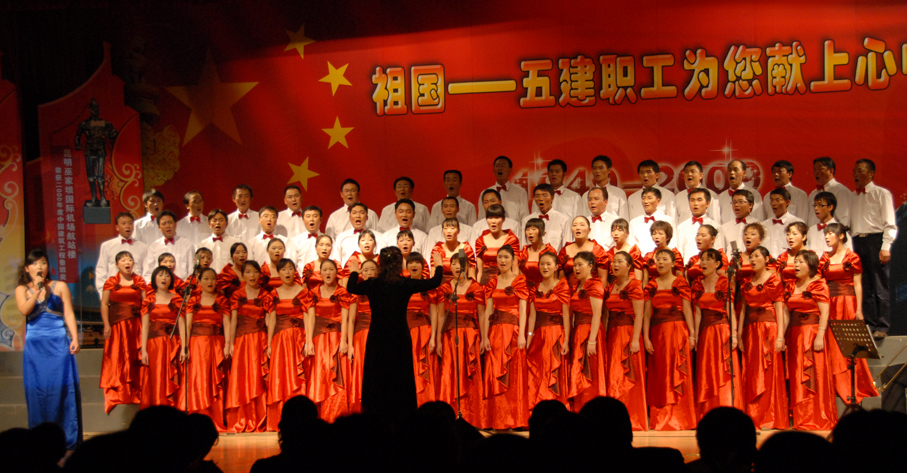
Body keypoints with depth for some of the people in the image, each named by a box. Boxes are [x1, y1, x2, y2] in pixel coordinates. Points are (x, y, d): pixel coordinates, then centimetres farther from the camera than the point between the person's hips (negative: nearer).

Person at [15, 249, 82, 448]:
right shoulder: (22, 290, 9)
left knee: (62, 387, -5)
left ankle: (67, 438, -1)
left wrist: (75, 338, -7)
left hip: (59, 344, -1)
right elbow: (24, 310, -9)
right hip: (35, 346, 1)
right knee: (38, 390, 1)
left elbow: (69, 314, 3)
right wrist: (38, 290, -15)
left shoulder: (60, 287, 7)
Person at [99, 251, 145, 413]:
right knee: (117, 359, -3)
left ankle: (136, 391, 7)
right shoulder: (111, 282, 5)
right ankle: (117, 393, 0)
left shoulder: (139, 282, 8)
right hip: (117, 325, -1)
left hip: (136, 325, 1)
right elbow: (104, 304, 3)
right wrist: (106, 325, -6)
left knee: (135, 358, 0)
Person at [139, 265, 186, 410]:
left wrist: (183, 348, -7)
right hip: (153, 345, 1)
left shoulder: (177, 299, 6)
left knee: (170, 384, -4)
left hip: (172, 345, -1)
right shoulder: (148, 300, 10)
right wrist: (143, 350, -2)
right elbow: (145, 326, 7)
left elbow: (182, 325, 2)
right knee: (155, 383, -1)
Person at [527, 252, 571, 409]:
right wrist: (528, 339, 2)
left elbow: (566, 314, -5)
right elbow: (532, 315, 10)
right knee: (536, 377, 0)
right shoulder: (535, 289, 12)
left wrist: (566, 341, -11)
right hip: (539, 336, 4)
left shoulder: (562, 286, -1)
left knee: (554, 377, -6)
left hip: (556, 334, -4)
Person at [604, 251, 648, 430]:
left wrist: (635, 340, -18)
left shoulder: (634, 285, -6)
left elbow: (639, 315, -12)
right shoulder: (610, 287, 15)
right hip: (612, 335, 7)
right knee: (614, 378, 5)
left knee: (625, 377, -8)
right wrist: (605, 337, 12)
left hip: (628, 334, -7)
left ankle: (632, 421, -3)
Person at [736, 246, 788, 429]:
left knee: (768, 373, -5)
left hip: (768, 328, -5)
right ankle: (753, 418, 9)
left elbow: (779, 309, -6)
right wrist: (739, 335, 8)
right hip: (750, 330, 5)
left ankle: (769, 419, -1)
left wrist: (780, 336, -13)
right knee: (751, 375, 4)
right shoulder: (746, 281, 14)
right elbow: (743, 309, 13)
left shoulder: (774, 280, -1)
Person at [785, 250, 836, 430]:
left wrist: (820, 336, -19)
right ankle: (801, 420, 11)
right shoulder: (791, 286, 14)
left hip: (812, 333, -6)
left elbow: (824, 312, -10)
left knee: (813, 377, -6)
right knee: (797, 378, 6)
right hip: (794, 335, 6)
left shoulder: (818, 284, -4)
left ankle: (817, 420, -1)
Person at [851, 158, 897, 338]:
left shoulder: (881, 194, 2)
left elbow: (890, 224, -3)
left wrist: (885, 247, -12)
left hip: (876, 240, -5)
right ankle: (869, 325, 10)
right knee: (865, 287, 6)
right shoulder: (853, 197, 17)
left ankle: (882, 327, -3)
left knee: (880, 287, -5)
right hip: (858, 242, 5)